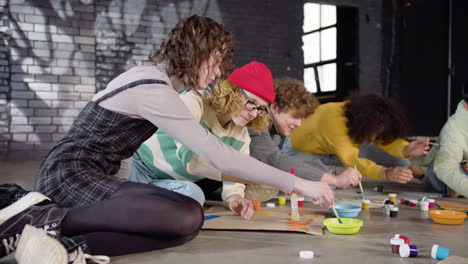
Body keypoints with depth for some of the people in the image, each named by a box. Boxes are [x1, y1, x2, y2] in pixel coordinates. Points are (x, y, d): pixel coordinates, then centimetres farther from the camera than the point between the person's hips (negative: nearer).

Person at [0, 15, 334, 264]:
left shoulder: (154, 78, 13)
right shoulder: (153, 88, -17)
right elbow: (219, 155, -21)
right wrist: (298, 184, -15)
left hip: (93, 178, 10)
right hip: (69, 176, -10)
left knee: (188, 220, -10)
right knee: (188, 216, -30)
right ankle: (42, 217, -22)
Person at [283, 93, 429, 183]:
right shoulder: (333, 118, -41)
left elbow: (388, 140, -23)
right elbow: (350, 158, -50)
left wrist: (406, 150, -46)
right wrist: (386, 173, -64)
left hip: (329, 155, 6)